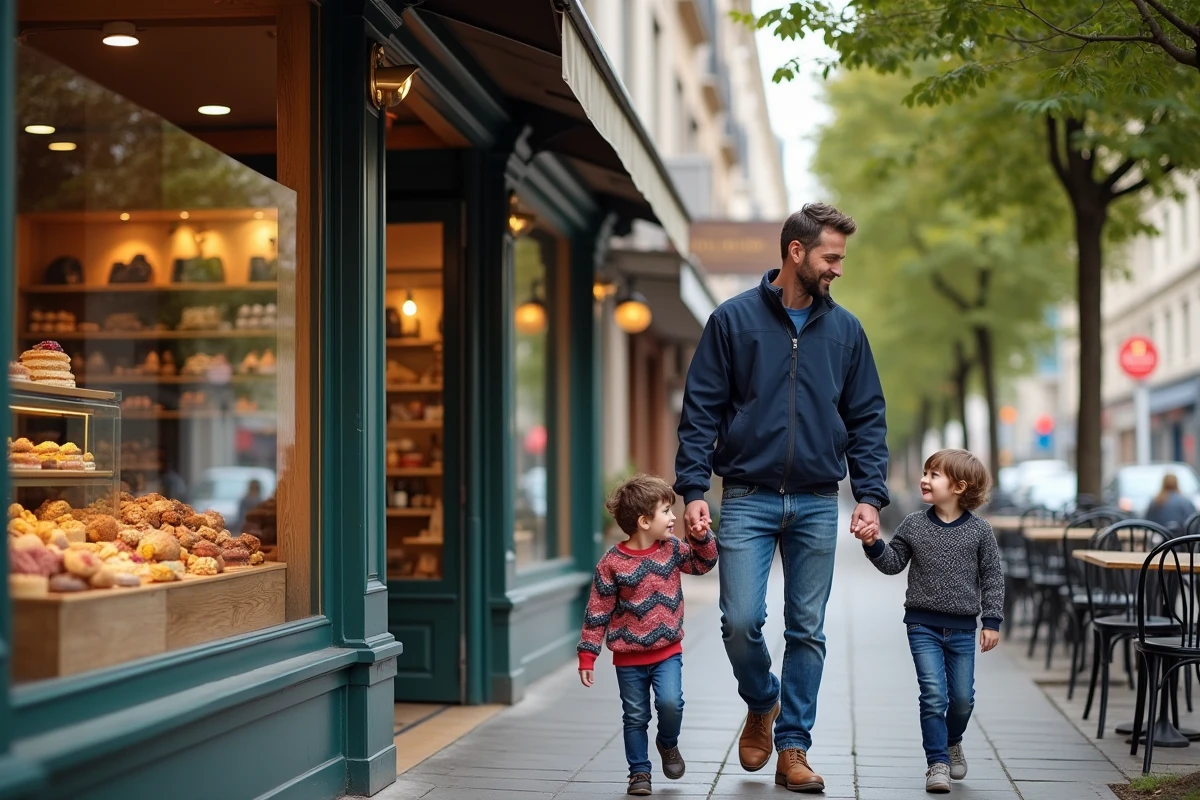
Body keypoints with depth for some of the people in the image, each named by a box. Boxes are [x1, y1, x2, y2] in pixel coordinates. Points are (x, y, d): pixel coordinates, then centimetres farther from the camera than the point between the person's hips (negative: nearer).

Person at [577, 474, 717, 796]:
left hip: (667, 651, 2)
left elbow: (704, 562, 14)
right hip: (629, 656, -2)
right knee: (635, 717, 6)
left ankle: (668, 744, 13)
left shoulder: (672, 549, -2)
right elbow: (598, 612, -8)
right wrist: (587, 656, -8)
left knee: (670, 702, -17)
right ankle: (639, 772, 22)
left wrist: (701, 536, -5)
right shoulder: (612, 563, -13)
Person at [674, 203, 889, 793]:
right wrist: (693, 490, -10)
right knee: (741, 621, -9)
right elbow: (701, 412, -1)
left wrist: (870, 495, -1)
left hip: (817, 505, 2)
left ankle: (793, 748, 16)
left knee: (807, 632, 5)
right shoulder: (733, 319, 0)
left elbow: (867, 419, 10)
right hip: (747, 498, -2)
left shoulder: (845, 330, 8)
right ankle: (762, 703, 21)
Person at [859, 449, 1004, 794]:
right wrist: (874, 544, -12)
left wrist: (992, 621, -2)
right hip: (923, 625, 0)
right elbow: (893, 563, 7)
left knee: (963, 698, 9)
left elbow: (992, 577, 1)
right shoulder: (913, 525, 0)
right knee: (934, 695, -8)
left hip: (962, 628, 0)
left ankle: (952, 742, 38)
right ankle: (938, 762, 2)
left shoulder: (979, 530, -4)